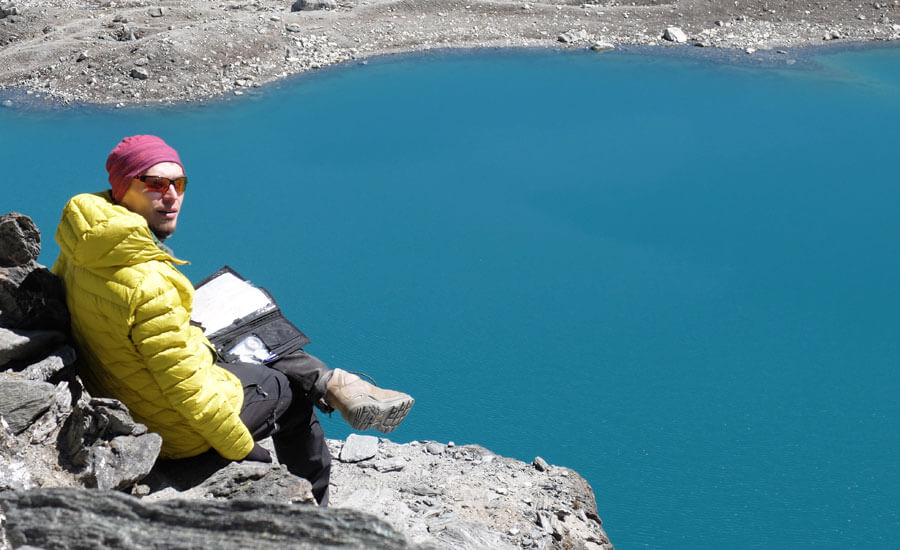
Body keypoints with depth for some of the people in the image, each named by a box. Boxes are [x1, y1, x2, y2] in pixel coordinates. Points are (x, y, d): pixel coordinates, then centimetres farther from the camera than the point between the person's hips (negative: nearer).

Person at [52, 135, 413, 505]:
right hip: (179, 433, -8)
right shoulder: (148, 284, -36)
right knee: (291, 389, 16)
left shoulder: (80, 252, -7)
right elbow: (189, 391, -31)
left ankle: (333, 384, 27)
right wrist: (244, 452, -15)